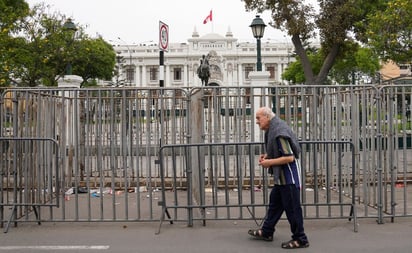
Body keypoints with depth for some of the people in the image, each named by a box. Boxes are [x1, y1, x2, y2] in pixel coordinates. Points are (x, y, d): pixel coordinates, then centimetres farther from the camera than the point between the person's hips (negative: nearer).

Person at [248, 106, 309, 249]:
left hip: (289, 176, -10)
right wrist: (267, 156, 7)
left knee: (292, 208, -1)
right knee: (274, 203, 19)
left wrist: (269, 162, -17)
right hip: (281, 176, 10)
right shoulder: (272, 130, 9)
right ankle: (266, 232, 32)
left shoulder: (279, 132, -23)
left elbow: (289, 157, -25)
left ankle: (300, 240, 11)